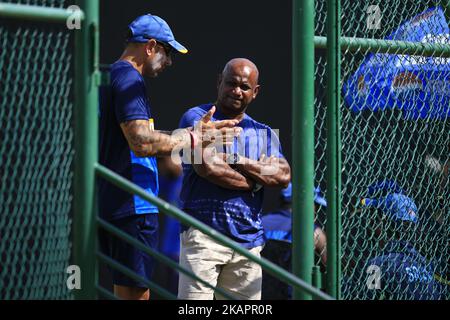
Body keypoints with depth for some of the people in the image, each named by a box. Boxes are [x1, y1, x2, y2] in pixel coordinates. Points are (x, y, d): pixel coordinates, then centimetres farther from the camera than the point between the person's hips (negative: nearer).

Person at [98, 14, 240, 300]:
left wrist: (193, 132, 22)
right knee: (135, 293, -10)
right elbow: (142, 143, -24)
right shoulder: (129, 79, -12)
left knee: (125, 292, 12)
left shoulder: (111, 77, 20)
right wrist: (193, 138, -14)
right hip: (132, 206, -10)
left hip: (110, 202, 10)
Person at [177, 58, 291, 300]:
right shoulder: (197, 118, 4)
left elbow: (283, 176, 0)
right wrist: (256, 181, -1)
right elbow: (207, 167, -13)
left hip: (248, 241, 5)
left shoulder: (264, 134, 18)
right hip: (203, 233, -5)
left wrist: (235, 160, -7)